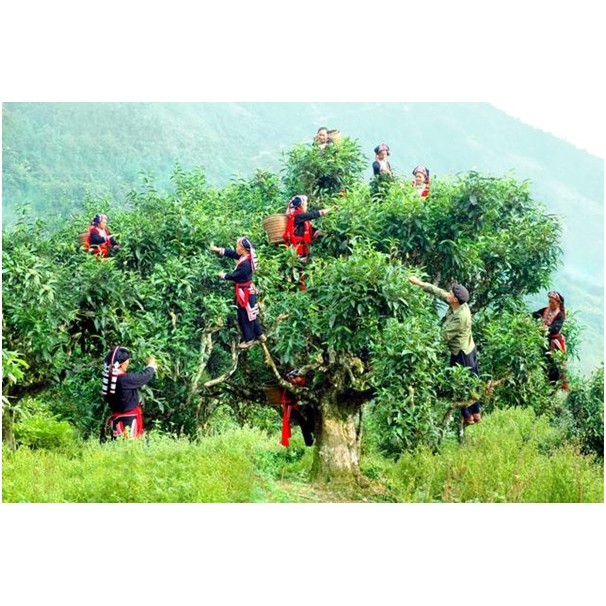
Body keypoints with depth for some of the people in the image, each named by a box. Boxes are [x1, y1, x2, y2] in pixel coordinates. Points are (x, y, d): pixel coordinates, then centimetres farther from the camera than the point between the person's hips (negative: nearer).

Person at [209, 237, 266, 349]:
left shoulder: (245, 263, -30)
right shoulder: (245, 257, -2)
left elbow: (235, 276, -21)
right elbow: (232, 253, 10)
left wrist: (223, 276, -4)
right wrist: (218, 250, 9)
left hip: (244, 292, -9)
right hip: (248, 290, 9)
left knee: (244, 317, 4)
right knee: (251, 314, 20)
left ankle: (249, 340, 15)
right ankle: (259, 334, 31)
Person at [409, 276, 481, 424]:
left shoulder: (460, 317, -32)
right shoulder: (458, 304, -7)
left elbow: (445, 336, -25)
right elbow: (438, 292, 1)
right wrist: (420, 283, 2)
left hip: (461, 354, -9)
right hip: (468, 349, 9)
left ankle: (468, 417, 19)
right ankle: (476, 414, 31)